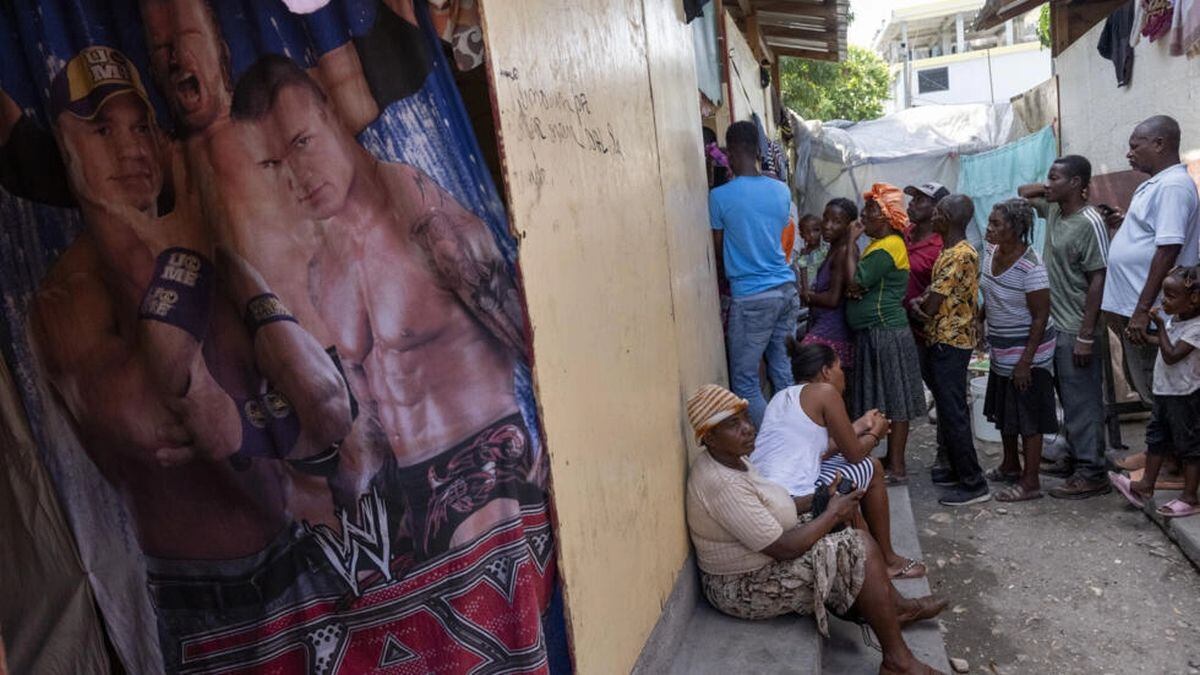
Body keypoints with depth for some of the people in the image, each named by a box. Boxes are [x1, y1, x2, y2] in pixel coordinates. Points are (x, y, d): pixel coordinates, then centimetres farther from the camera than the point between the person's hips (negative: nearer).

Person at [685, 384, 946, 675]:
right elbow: (783, 549, -27)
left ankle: (896, 607, 27)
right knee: (860, 549, -10)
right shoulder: (722, 486, -31)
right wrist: (833, 513, -14)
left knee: (849, 534, 12)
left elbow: (765, 511, 11)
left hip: (759, 561, 10)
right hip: (745, 588, -10)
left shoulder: (730, 460, 0)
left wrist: (830, 509, -2)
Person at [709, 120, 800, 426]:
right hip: (786, 289, 6)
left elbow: (718, 250, 1)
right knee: (784, 372, 14)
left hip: (752, 297, -6)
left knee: (745, 382, 2)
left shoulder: (720, 196, -10)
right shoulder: (782, 190, 5)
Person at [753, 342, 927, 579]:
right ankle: (888, 560, 29)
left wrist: (859, 426, 30)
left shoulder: (782, 396, 17)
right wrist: (876, 434, 21)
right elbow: (854, 453, -1)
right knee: (872, 468, 14)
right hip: (792, 502, -8)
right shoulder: (824, 391, -6)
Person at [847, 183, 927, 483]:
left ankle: (897, 467, 5)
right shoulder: (878, 244, 16)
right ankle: (891, 458, 24)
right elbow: (858, 285, 15)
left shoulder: (887, 248, -15)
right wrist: (855, 286, -9)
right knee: (886, 400, 15)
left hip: (886, 333, -10)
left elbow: (853, 282, -20)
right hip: (873, 332, 10)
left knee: (894, 401, -3)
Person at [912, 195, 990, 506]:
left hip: (950, 343, -10)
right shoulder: (949, 252, 13)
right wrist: (921, 302, -7)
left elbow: (931, 306, -20)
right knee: (947, 409, 16)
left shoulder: (961, 255, -19)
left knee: (953, 413, -6)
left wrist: (918, 305, 2)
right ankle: (957, 469, 27)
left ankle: (973, 484, 0)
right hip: (942, 340, 10)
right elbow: (933, 292, 15)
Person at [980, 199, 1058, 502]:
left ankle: (1031, 482, 14)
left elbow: (1041, 317, -22)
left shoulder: (1030, 267, -25)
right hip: (1001, 351, 9)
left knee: (1028, 418, 2)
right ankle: (1010, 466, 37)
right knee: (1004, 410, 20)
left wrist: (1025, 361, -21)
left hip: (1026, 353, -9)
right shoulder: (991, 251, -1)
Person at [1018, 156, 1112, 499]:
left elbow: (1098, 280, -19)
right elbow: (1023, 192, 27)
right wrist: (1047, 188, 5)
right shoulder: (1053, 210, 7)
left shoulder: (1089, 223, -17)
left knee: (1083, 402, -1)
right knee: (1068, 398, 17)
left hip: (1076, 329, -8)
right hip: (1055, 324, 9)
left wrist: (1086, 337, -21)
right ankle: (1074, 458, 29)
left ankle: (1091, 474, 7)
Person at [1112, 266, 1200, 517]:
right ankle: (1146, 486, 25)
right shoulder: (1175, 319, 6)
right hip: (1164, 390, 9)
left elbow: (1171, 355, -26)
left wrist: (1160, 325, -23)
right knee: (1156, 436, 14)